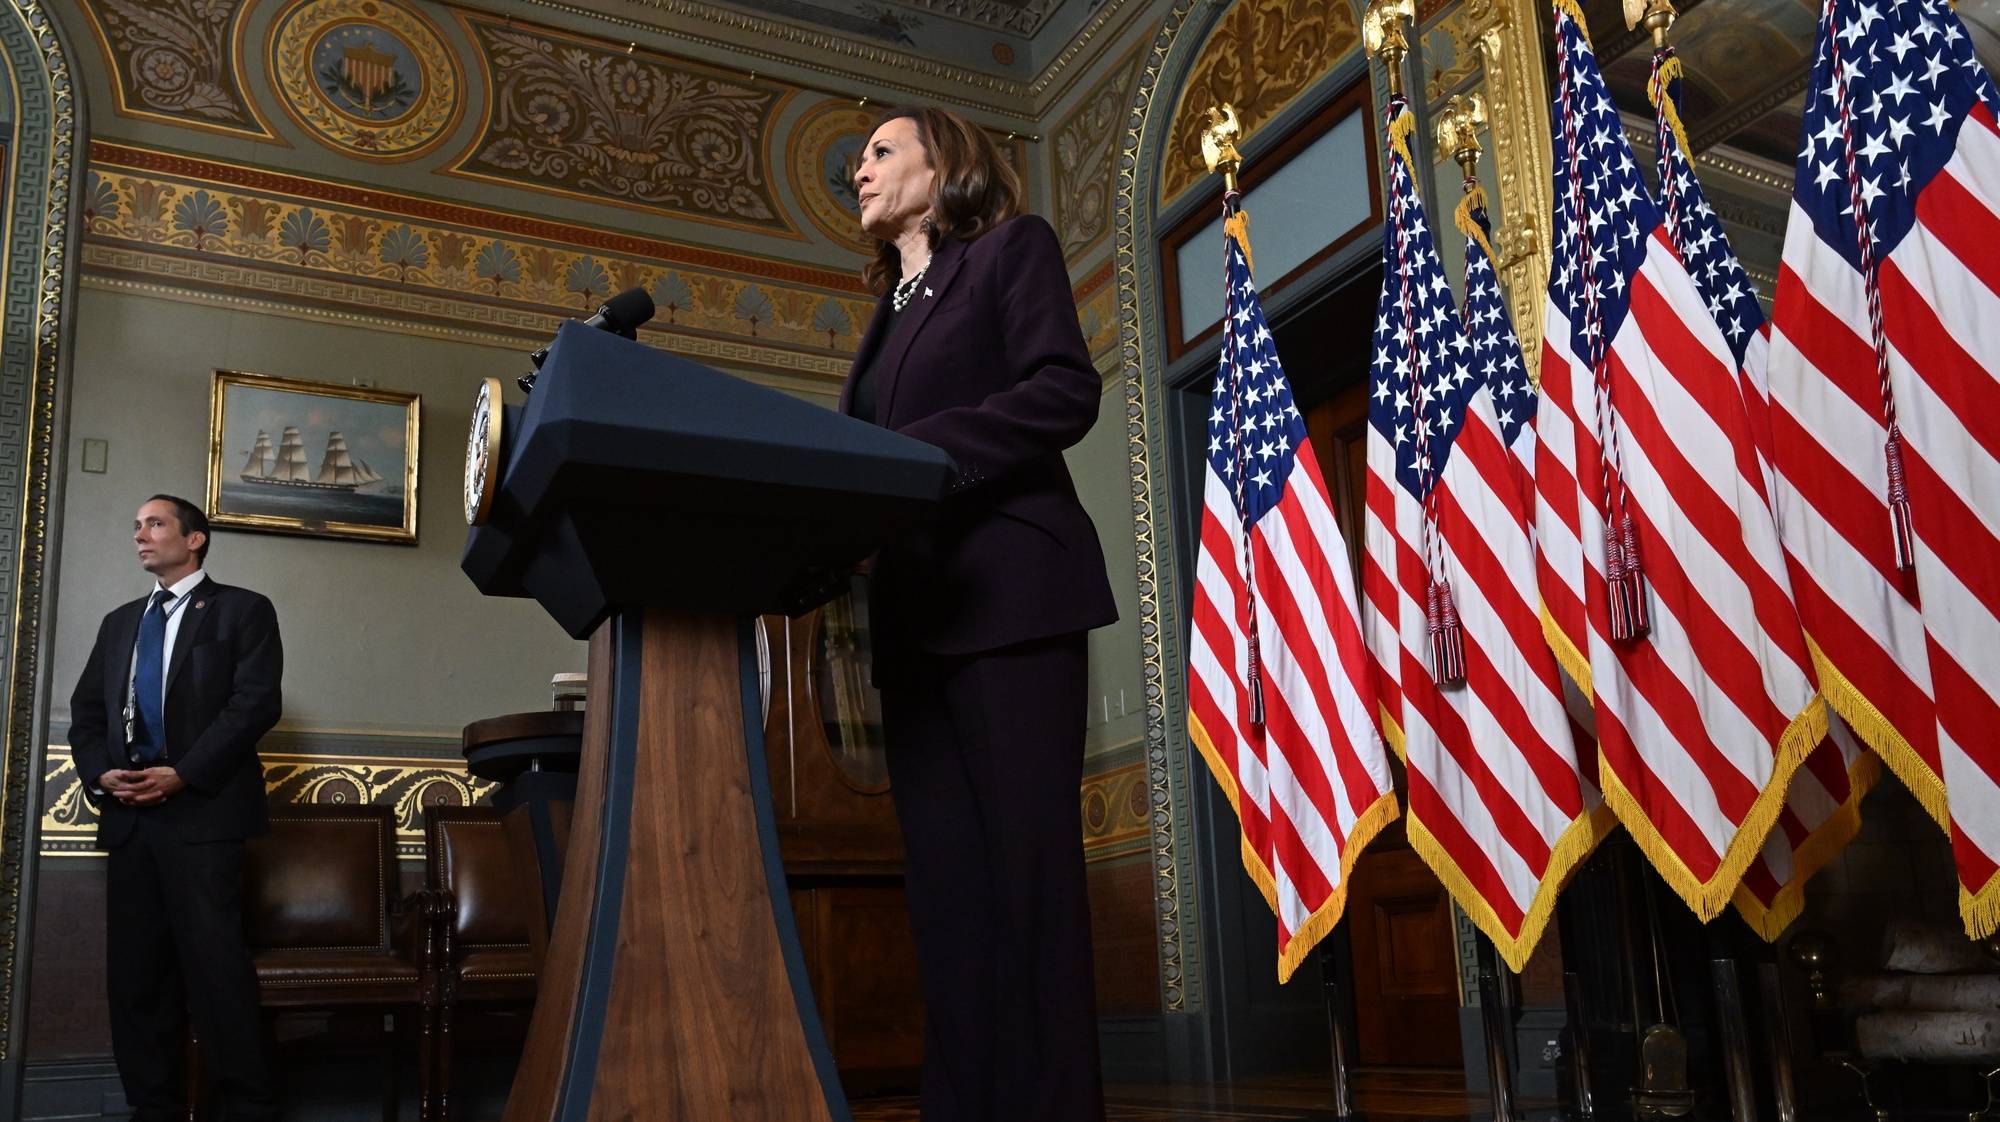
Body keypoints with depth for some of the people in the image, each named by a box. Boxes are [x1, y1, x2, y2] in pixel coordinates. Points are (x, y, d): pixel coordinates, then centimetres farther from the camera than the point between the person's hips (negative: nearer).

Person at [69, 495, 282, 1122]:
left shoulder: (242, 610, 4)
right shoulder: (119, 622, 23)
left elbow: (255, 702, -8)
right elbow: (86, 708, 18)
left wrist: (184, 774, -15)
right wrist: (99, 773, -2)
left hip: (203, 811, -6)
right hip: (127, 813, 6)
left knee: (215, 964, -10)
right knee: (135, 973, 6)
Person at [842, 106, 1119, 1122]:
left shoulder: (1013, 247, 8)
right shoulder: (892, 312, 27)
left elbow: (1064, 391, -8)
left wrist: (906, 453, -15)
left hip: (1009, 592, -7)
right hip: (916, 614, 7)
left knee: (1024, 869, -10)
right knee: (947, 884, 3)